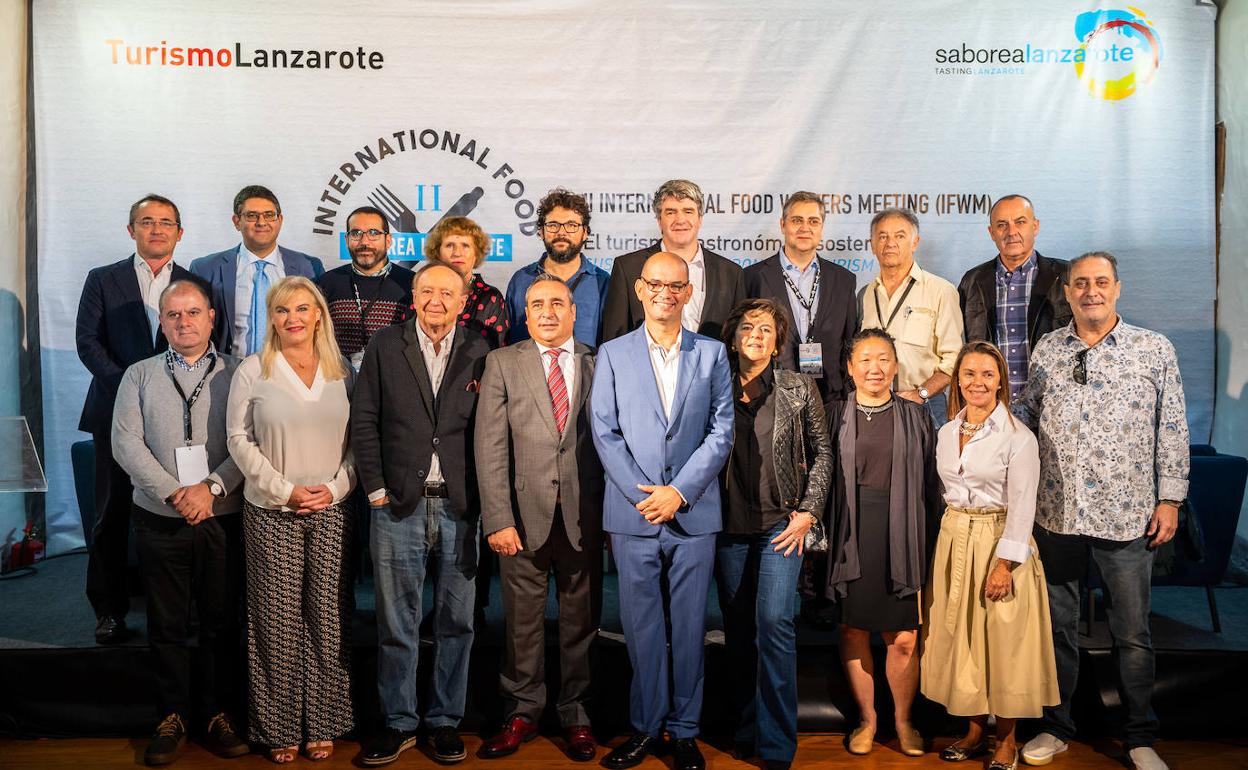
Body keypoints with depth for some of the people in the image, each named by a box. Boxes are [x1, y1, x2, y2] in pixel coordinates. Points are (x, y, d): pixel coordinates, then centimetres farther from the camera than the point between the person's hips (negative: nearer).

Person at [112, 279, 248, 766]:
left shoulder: (237, 375, 4)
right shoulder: (140, 376, 8)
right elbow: (125, 442, -2)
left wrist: (212, 486, -17)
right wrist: (174, 493, -12)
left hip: (223, 519, -1)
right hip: (160, 520, 1)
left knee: (221, 622, 6)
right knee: (167, 624, 8)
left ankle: (218, 715, 19)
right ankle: (172, 718, 22)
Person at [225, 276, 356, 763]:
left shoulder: (342, 372, 7)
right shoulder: (252, 371, 1)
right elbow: (239, 439, -2)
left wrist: (336, 487, -7)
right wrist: (284, 490, -10)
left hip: (331, 511, 2)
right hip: (272, 514, -2)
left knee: (328, 618, 4)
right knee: (279, 621, 3)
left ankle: (322, 724, 17)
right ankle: (280, 728, 17)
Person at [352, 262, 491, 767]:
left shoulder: (480, 354, 4)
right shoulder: (385, 346, 5)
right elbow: (364, 420, 3)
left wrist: (484, 494, -4)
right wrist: (375, 488, -2)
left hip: (460, 506, 0)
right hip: (398, 504, 0)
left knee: (456, 621, 8)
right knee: (396, 622, 7)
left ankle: (445, 720, 23)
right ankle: (398, 723, 22)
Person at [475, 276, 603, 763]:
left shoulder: (597, 364, 7)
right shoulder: (502, 363, 5)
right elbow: (490, 445, -2)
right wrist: (497, 518, -10)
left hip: (583, 515, 1)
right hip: (524, 513, 0)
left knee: (580, 621, 10)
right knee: (522, 620, 8)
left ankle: (576, 717, 25)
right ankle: (522, 713, 25)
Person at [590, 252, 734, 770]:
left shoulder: (712, 354, 8)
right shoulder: (612, 354, 6)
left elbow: (722, 430, 1)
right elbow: (605, 433, 0)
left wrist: (680, 490, -9)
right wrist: (643, 494, -10)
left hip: (694, 511, 0)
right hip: (632, 513, 0)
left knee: (688, 626, 7)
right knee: (641, 626, 7)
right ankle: (645, 727, 21)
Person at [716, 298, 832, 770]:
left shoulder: (799, 389, 4)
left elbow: (822, 452, 6)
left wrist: (808, 511, -3)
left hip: (780, 524, -2)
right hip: (728, 526, 2)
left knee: (774, 621, -14)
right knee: (737, 630, 9)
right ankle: (745, 729, 24)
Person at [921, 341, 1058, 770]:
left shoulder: (1018, 436, -10)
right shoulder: (947, 432, 7)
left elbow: (1022, 506, -13)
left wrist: (1005, 563, -17)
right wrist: (953, 537, 7)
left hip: (999, 541, -5)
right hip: (954, 540, 5)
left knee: (1004, 641, 2)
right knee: (960, 637, 10)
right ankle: (975, 731, 25)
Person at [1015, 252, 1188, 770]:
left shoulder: (1154, 350, 0)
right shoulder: (1047, 350, 6)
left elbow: (1172, 430, 1)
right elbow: (1025, 418, 11)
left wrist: (1170, 499, -3)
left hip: (1127, 515, -2)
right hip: (1055, 512, 2)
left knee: (1133, 634, 8)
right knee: (1058, 626, 12)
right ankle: (1056, 727, 27)